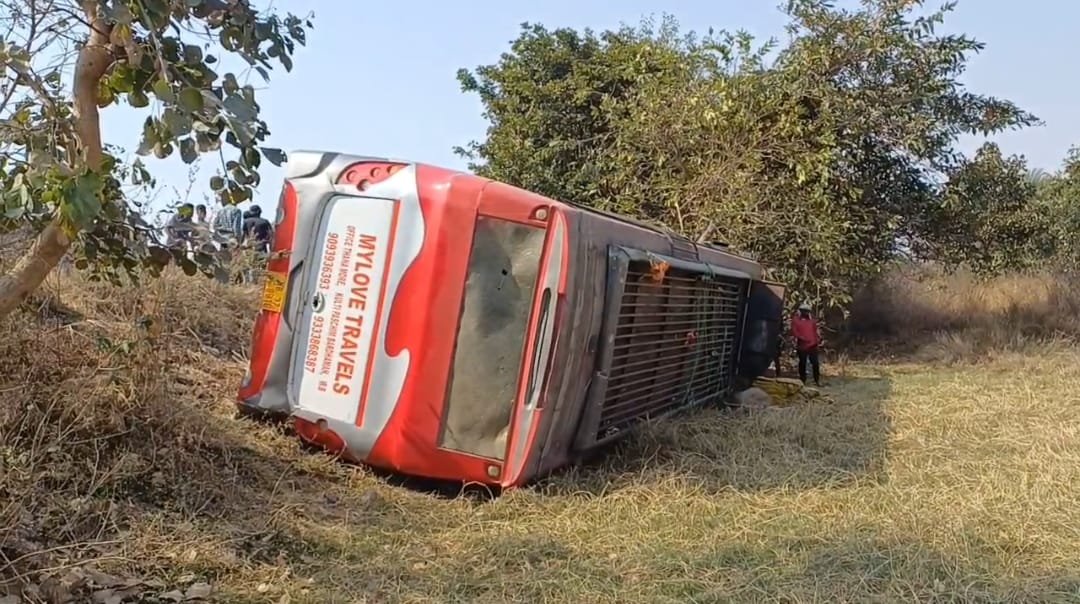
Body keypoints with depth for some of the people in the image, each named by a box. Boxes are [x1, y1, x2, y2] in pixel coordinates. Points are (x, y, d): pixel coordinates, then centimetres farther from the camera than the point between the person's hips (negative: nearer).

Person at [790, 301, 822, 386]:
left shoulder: (812, 319, 13)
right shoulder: (796, 319, 0)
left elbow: (816, 330, 15)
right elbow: (794, 332, -8)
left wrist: (818, 339, 2)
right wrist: (801, 338, -18)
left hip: (813, 345, 3)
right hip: (802, 346, -3)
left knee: (815, 363, 1)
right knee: (802, 363, 6)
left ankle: (817, 380, 9)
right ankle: (802, 380, 14)